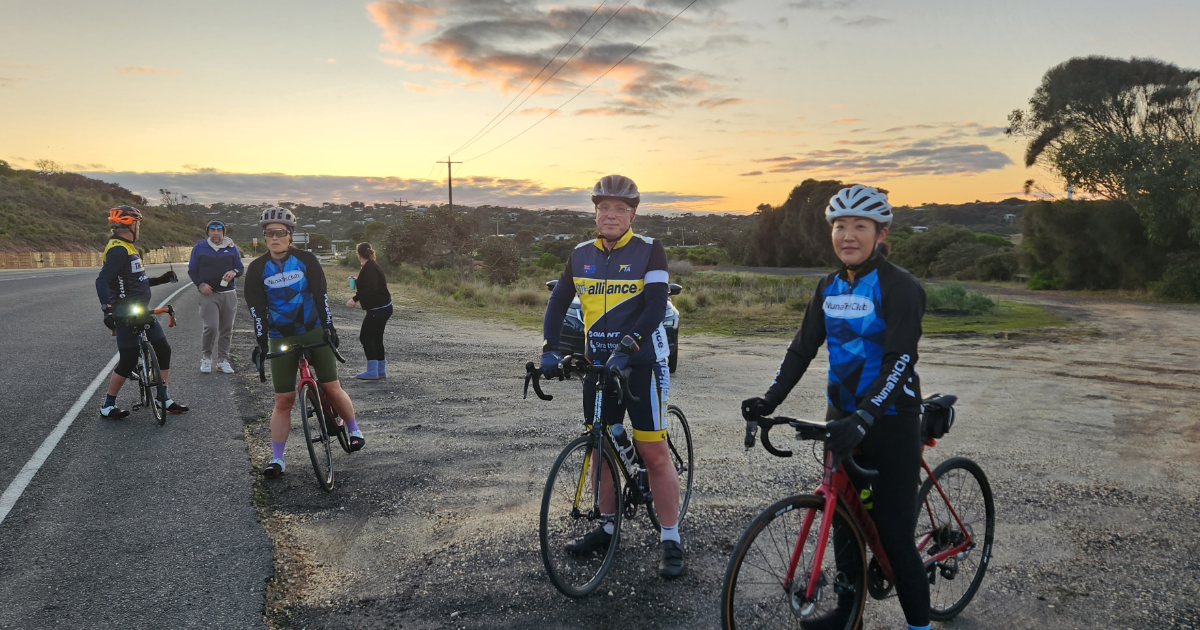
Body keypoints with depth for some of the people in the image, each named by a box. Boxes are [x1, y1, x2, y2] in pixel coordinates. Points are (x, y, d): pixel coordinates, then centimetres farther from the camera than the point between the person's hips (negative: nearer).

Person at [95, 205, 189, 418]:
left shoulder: (127, 248, 14)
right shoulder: (118, 249, -18)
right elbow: (102, 281, -27)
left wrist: (161, 280, 21)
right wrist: (107, 309, -36)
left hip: (141, 312, 10)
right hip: (126, 315, -10)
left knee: (163, 349, 8)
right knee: (128, 361, -5)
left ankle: (163, 398, 17)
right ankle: (108, 406, 10)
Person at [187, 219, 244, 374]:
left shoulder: (231, 248, 9)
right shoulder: (199, 248, 5)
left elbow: (240, 268, 12)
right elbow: (192, 270, 8)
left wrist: (234, 272, -12)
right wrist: (201, 285, -9)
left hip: (228, 294, 2)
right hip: (209, 293, -2)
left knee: (227, 329, 4)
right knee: (211, 327, -15)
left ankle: (223, 360, 14)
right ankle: (206, 357, 5)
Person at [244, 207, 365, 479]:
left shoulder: (306, 260, -3)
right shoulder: (257, 269, -1)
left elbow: (320, 294, -6)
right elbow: (256, 308, -4)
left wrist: (329, 325, -14)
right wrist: (261, 342, -12)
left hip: (315, 332, -1)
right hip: (281, 339, 1)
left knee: (332, 388, -4)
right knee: (283, 400, -3)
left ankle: (354, 431, 20)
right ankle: (276, 459, 4)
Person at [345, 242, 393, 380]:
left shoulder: (369, 268, -17)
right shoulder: (372, 266, 14)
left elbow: (370, 289, -30)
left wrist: (355, 299, -33)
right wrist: (357, 280, 34)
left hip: (378, 309, -10)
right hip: (384, 307, 10)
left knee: (365, 337, -6)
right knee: (376, 338, 15)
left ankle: (372, 371, -8)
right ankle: (381, 370, 19)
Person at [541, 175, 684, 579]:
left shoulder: (648, 251, -7)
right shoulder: (581, 254, 6)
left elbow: (656, 307, -16)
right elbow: (558, 302, 8)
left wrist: (626, 348, -28)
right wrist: (550, 349, -7)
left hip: (641, 363, -5)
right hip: (598, 364, 5)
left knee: (654, 454, -4)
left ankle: (671, 541, 7)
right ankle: (606, 526, 29)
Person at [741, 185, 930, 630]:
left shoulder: (900, 287, -14)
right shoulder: (829, 288, 6)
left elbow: (899, 360, -23)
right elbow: (803, 347, 5)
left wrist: (864, 418, -34)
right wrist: (770, 400, -8)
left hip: (890, 421, -6)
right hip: (842, 417, 6)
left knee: (894, 532, -2)